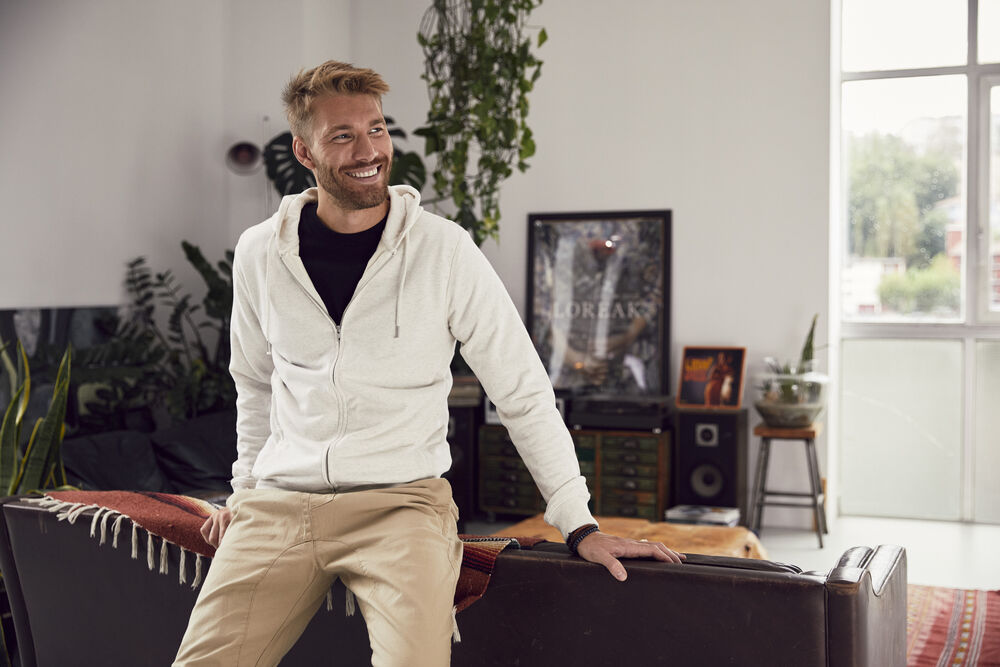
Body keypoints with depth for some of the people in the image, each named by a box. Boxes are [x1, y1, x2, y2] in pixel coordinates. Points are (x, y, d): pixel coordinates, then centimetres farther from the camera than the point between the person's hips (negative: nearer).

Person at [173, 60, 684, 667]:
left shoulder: (443, 250, -6)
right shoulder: (261, 254, 4)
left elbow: (524, 393, -1)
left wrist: (580, 525, -4)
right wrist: (246, 488, 22)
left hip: (402, 499, -3)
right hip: (279, 503, 4)